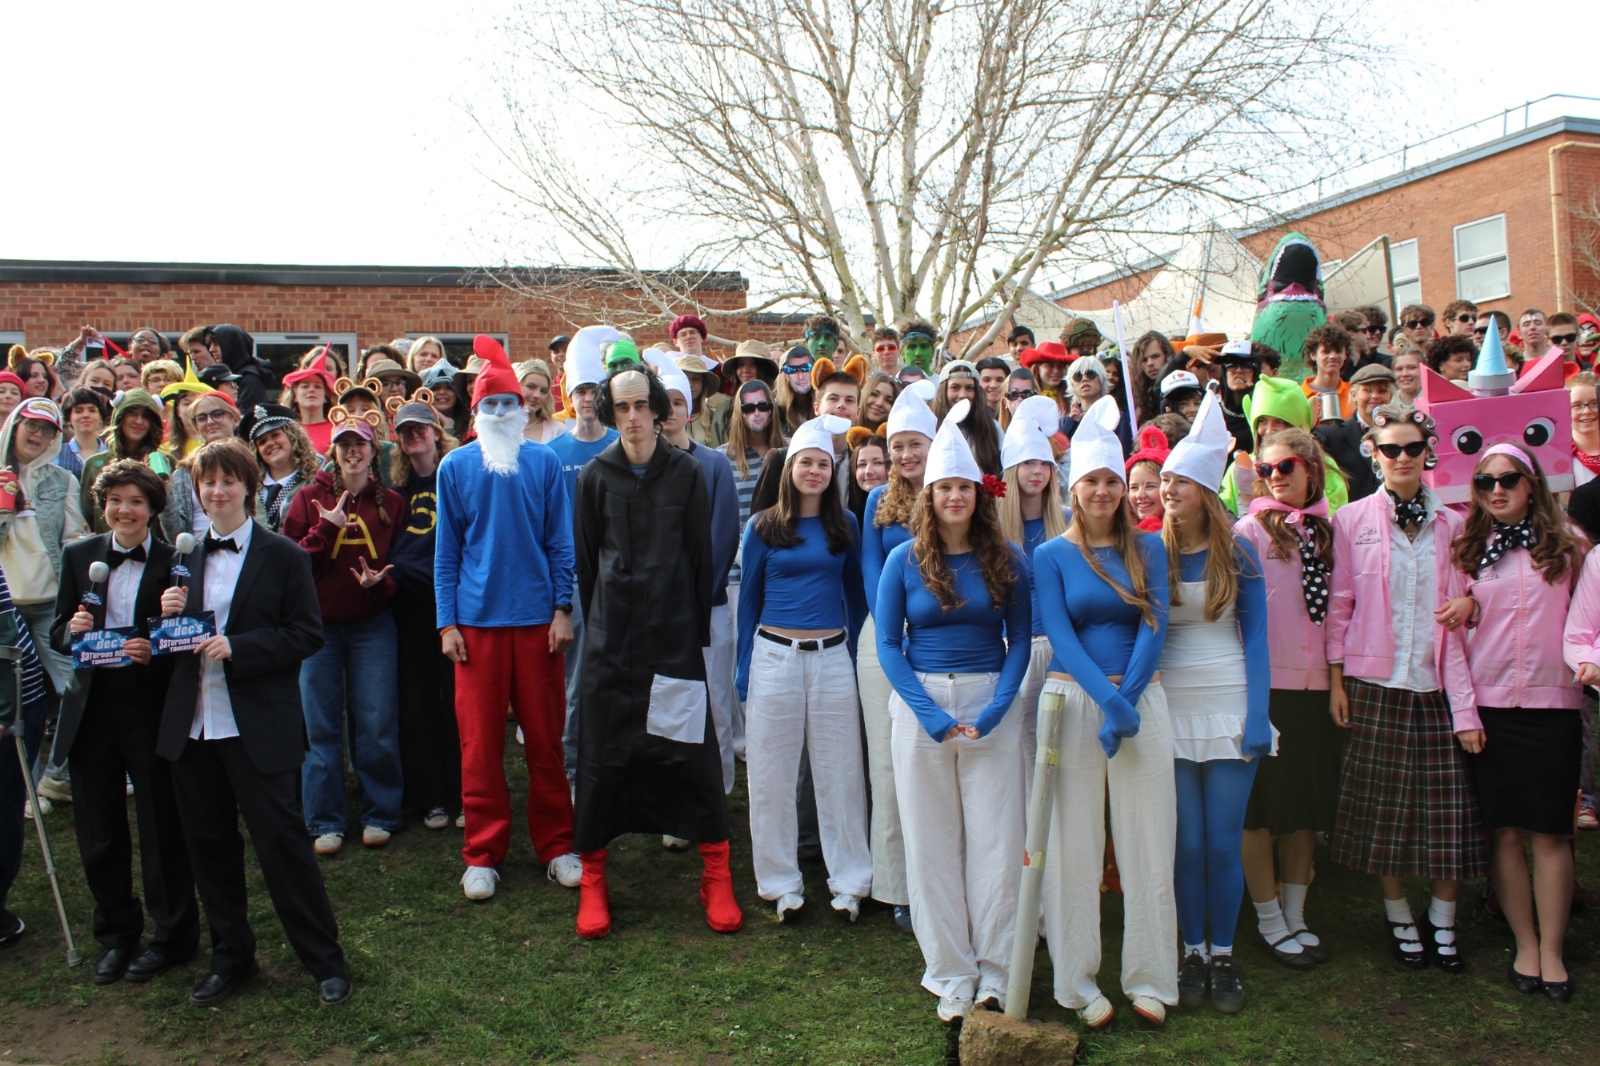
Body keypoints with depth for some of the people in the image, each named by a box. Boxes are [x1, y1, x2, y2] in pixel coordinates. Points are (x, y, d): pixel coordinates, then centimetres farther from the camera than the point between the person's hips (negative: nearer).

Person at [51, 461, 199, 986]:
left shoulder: (174, 563, -4)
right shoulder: (79, 557, 7)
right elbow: (58, 636, 9)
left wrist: (155, 651, -22)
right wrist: (73, 629, -13)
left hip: (151, 705, -4)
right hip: (91, 707, 4)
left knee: (162, 827, 5)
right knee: (98, 832, 11)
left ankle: (172, 937, 21)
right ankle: (116, 935, 29)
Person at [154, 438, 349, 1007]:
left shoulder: (282, 555, -3)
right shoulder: (186, 558, 12)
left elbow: (307, 635, -8)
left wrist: (237, 647, -19)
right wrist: (169, 616, -5)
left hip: (259, 725, -5)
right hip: (193, 723, 5)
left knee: (281, 838, -2)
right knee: (208, 842, 12)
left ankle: (325, 960, 11)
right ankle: (230, 956, 28)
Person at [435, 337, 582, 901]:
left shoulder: (545, 463, 3)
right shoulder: (456, 466, 3)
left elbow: (561, 541, 5)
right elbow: (446, 549, 5)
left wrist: (563, 607, -3)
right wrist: (447, 621, 0)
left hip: (537, 617, 0)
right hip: (477, 620, 0)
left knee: (545, 738, 7)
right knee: (480, 742, 5)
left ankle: (556, 846, 19)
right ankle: (483, 855, 17)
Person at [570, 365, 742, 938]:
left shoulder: (686, 473, 2)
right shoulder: (596, 476, 3)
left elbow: (701, 557, 4)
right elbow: (586, 558, 9)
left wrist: (698, 627, 2)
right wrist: (600, 621, 9)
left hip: (676, 634, -1)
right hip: (611, 637, 1)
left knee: (692, 750, -1)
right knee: (603, 753, 4)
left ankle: (716, 875, 11)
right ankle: (592, 878, 16)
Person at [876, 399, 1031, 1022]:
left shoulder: (1006, 560, 2)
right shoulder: (905, 560, 0)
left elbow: (1020, 640, 4)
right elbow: (888, 644, 0)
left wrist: (996, 708, -11)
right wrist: (930, 713, -12)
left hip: (992, 701, 0)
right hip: (920, 702, 0)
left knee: (996, 837, 2)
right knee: (932, 841, 5)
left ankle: (996, 971, 16)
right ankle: (950, 974, 17)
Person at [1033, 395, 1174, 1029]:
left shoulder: (1147, 549, 8)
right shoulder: (1051, 556, 3)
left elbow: (1154, 627, -2)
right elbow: (1059, 637, -6)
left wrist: (1128, 700, -14)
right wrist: (1108, 698, -19)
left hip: (1142, 698, 2)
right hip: (1074, 699, -2)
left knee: (1148, 843, 5)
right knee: (1074, 846, 3)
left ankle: (1149, 980, 18)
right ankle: (1078, 983, 14)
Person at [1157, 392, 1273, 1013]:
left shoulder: (1237, 553, 1)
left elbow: (1254, 638, 1)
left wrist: (1257, 717, -6)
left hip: (1228, 706, 0)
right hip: (1169, 710, 1)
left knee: (1224, 842, 2)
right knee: (1187, 842, 3)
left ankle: (1223, 956, 18)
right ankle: (1193, 953, 19)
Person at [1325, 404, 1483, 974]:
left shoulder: (1451, 523, 6)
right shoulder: (1352, 520, 2)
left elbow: (1459, 614, 5)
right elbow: (1339, 604, 2)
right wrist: (1336, 679, -2)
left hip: (1437, 683, 2)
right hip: (1376, 682, -1)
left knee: (1446, 804, 3)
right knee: (1384, 803, 5)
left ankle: (1443, 922, 21)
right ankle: (1400, 920, 21)